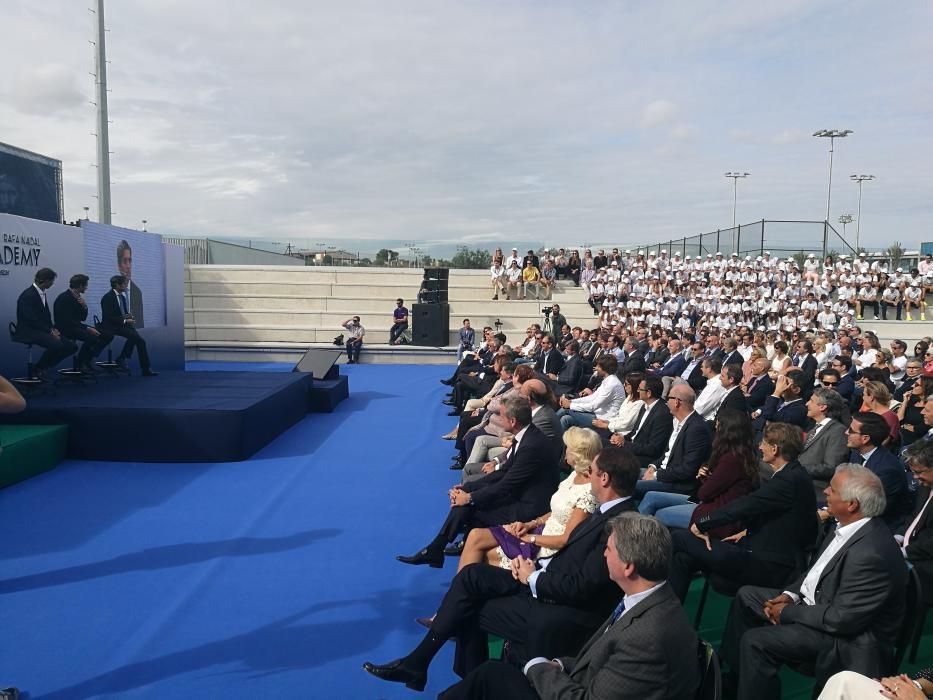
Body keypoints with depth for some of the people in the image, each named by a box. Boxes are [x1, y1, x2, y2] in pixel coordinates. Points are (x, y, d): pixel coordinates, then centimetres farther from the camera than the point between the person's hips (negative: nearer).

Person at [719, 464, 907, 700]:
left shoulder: (872, 554, -32)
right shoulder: (851, 525, -4)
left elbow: (841, 619, -28)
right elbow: (818, 567, 12)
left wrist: (787, 612, -16)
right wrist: (790, 594, -2)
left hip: (845, 634, -10)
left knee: (755, 641, -22)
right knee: (746, 596, 13)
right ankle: (732, 673, 26)